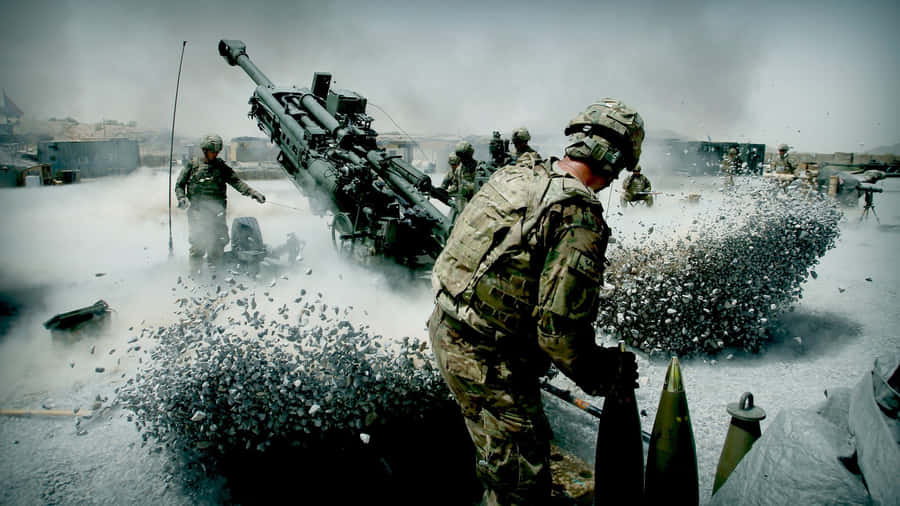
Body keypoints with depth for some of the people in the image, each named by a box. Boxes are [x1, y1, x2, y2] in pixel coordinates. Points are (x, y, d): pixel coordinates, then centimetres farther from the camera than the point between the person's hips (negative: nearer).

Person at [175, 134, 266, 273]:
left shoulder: (221, 167, 11)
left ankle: (213, 271, 12)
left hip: (217, 210, 2)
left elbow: (236, 181, 4)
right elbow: (179, 185, 12)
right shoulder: (192, 165, 6)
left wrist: (252, 192, -10)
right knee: (198, 243, -9)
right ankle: (194, 272, 4)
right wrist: (182, 198, -7)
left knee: (218, 243, -1)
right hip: (197, 209, -2)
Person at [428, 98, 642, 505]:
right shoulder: (581, 218, -24)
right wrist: (610, 373, -7)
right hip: (489, 361, -9)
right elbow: (560, 331, -26)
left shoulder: (513, 175, 2)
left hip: (445, 331, 9)